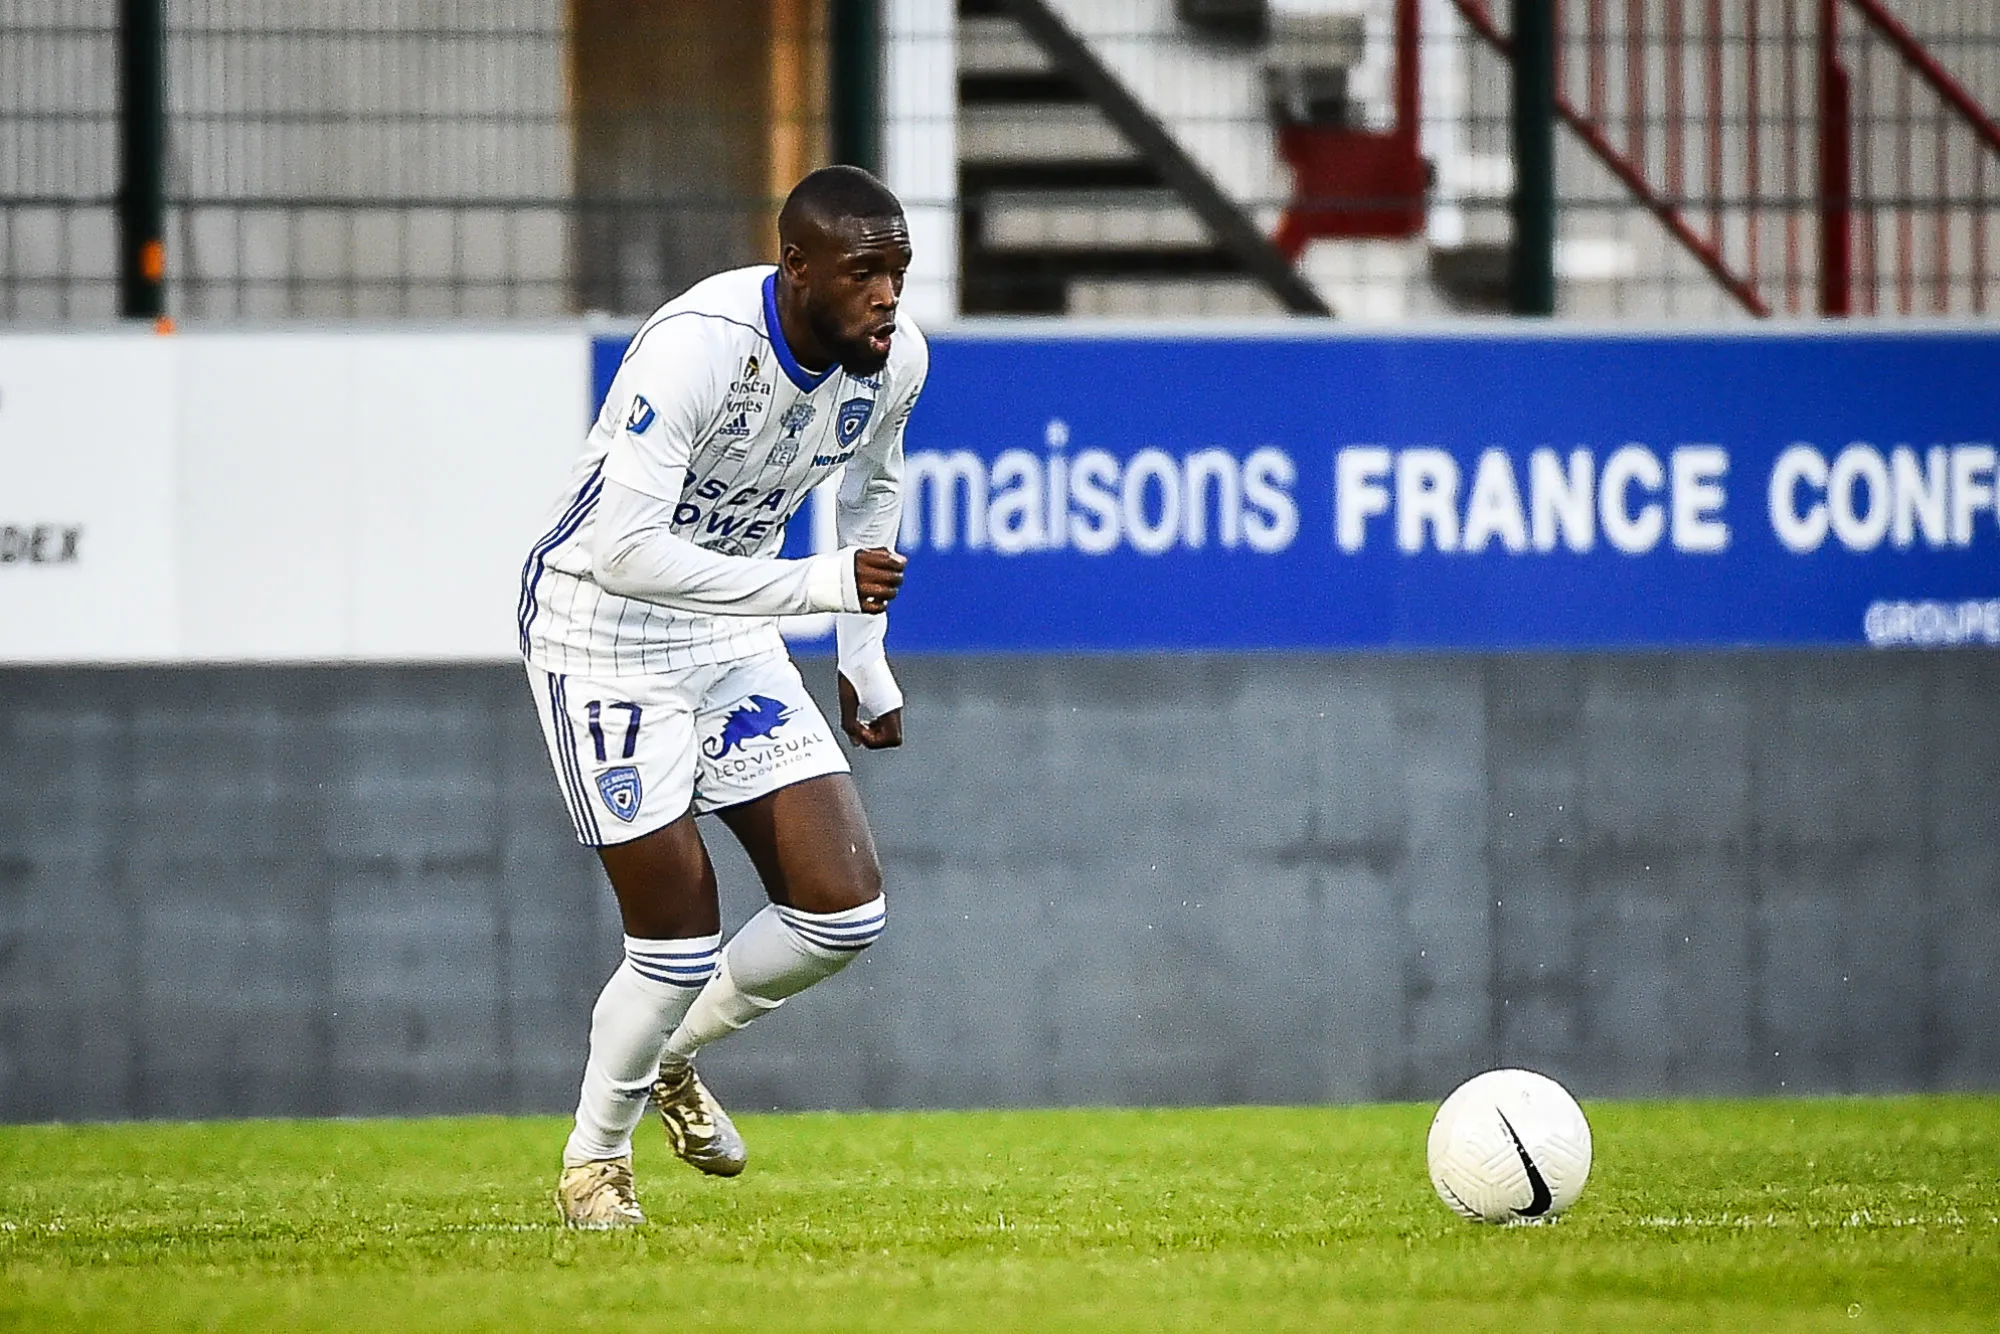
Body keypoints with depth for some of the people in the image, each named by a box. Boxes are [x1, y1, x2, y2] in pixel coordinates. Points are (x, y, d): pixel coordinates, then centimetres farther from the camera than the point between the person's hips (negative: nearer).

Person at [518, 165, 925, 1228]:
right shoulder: (697, 347, -31)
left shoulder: (894, 359, -9)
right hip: (603, 632, -6)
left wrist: (866, 661, 17)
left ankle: (672, 1057, 23)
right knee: (681, 935, -8)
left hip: (729, 635, 6)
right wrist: (819, 583, -36)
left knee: (844, 910, -4)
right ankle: (593, 1161, 17)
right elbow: (626, 551, -35)